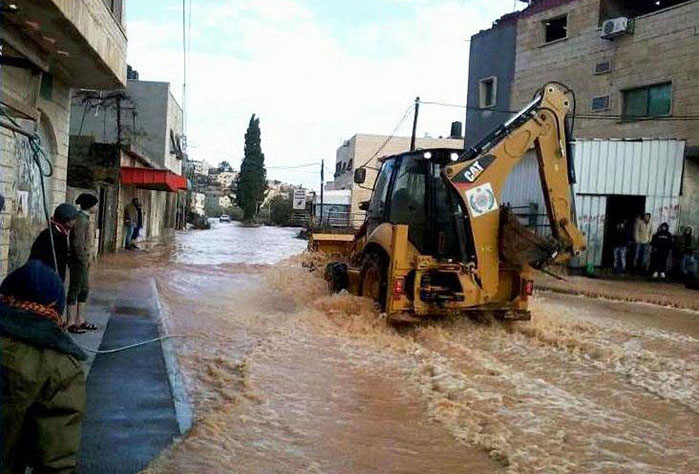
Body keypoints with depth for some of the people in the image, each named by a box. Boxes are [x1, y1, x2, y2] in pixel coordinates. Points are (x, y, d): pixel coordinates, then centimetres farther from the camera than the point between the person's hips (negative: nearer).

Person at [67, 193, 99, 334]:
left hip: (83, 260, 10)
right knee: (75, 290, -3)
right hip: (79, 260, -10)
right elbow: (78, 242, -23)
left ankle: (79, 320, 24)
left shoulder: (83, 217, 13)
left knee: (85, 289, 16)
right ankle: (71, 323, 4)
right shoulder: (81, 219, -18)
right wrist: (84, 259, -18)